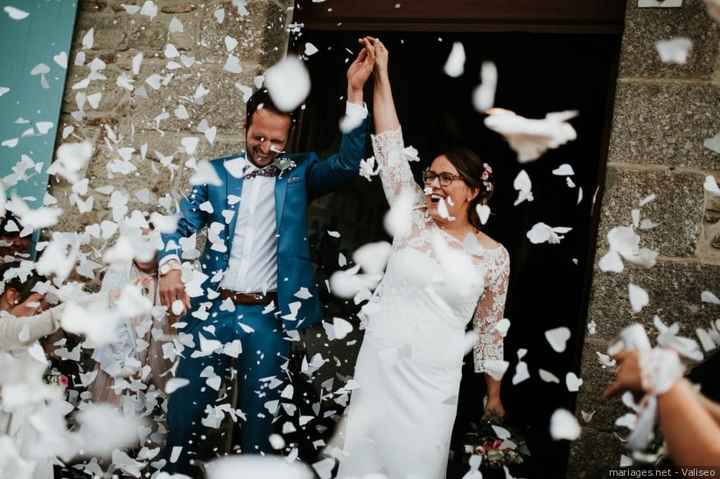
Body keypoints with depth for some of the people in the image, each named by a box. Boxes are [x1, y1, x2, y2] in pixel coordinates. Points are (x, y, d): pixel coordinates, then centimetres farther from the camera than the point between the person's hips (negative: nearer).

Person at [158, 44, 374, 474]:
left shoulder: (300, 174, 4)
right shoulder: (219, 172, 6)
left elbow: (348, 164, -11)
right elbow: (182, 222, 7)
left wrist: (355, 91, -19)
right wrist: (170, 264, -14)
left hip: (268, 318, -1)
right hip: (212, 310, 1)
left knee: (257, 418, 8)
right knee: (186, 408, 5)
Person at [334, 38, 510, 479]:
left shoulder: (494, 255, -1)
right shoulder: (413, 220, 1)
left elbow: (490, 328, 8)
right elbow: (390, 146, -4)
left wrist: (495, 394, 11)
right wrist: (381, 74, -7)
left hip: (435, 380, -1)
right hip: (379, 364, 1)